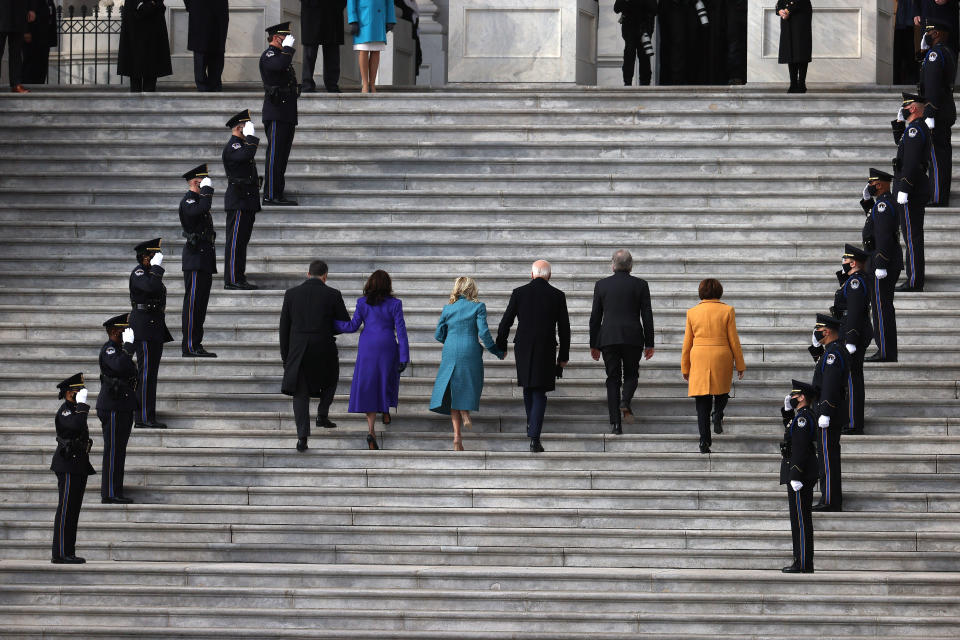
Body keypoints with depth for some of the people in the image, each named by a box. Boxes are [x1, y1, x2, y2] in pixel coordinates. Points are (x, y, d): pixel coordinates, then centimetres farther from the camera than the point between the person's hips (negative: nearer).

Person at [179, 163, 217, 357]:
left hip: (205, 259, 10)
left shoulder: (198, 200, 21)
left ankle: (196, 345, 11)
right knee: (193, 302, -10)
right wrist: (207, 190, -17)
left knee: (201, 303, 9)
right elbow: (202, 209, -32)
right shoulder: (187, 201, -9)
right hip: (195, 258, -10)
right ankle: (190, 346, -11)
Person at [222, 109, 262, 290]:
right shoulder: (231, 147, -12)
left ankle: (239, 277, 14)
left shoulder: (241, 145, 21)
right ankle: (232, 280, -10)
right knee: (235, 241, -9)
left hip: (247, 202, 10)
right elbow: (246, 155, -34)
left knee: (242, 241, 11)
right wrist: (251, 136, -21)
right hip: (239, 202, -10)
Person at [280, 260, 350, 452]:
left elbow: (284, 327, 5)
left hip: (298, 351, 1)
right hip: (324, 349, -1)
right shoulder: (332, 295, -4)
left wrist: (285, 356, 12)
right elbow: (346, 324, 2)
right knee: (330, 379, 29)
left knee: (301, 393, 6)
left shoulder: (291, 294, 2)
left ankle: (302, 437, -3)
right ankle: (322, 414, 17)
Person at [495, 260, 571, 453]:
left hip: (523, 349, 1)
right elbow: (564, 328, 1)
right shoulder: (557, 296, -1)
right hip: (546, 351, -1)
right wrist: (563, 356, 8)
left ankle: (531, 424, 35)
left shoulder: (519, 293, 0)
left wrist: (501, 346, 15)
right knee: (539, 393, 1)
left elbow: (505, 323, 1)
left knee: (528, 388, 25)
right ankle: (534, 437, -12)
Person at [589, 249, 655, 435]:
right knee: (631, 374, 16)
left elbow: (595, 317, 6)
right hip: (633, 338, -1)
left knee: (613, 379, 4)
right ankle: (625, 402, -15)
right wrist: (649, 344, 7)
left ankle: (616, 424, -2)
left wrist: (594, 345, 12)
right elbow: (647, 316, 1)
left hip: (608, 338, 1)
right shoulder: (640, 285, 2)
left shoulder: (601, 285, 5)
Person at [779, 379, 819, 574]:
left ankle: (803, 564, -8)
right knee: (801, 519, 12)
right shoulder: (804, 415, 15)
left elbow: (800, 448, -22)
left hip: (799, 472, -11)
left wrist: (795, 477, -24)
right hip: (802, 475, 11)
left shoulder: (803, 417, -16)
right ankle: (803, 562, 15)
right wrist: (787, 410, 18)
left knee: (800, 519, -8)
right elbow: (790, 431, 33)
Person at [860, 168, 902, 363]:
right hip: (891, 261, 11)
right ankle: (887, 352, 16)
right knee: (884, 306, 13)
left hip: (881, 259, -11)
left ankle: (885, 353, -8)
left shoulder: (883, 204, -17)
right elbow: (875, 220, 33)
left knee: (881, 307, -8)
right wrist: (867, 200, 17)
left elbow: (884, 235, -24)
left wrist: (880, 265, -25)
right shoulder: (888, 201, 14)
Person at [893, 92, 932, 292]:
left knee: (912, 236, -8)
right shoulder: (920, 127, 16)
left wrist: (903, 190, -23)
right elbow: (901, 142, 34)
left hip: (910, 191, -11)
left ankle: (914, 282, -8)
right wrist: (898, 122, 19)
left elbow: (911, 161, -23)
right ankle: (914, 280, 18)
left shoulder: (915, 129, -16)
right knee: (913, 236, 14)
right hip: (918, 190, 11)